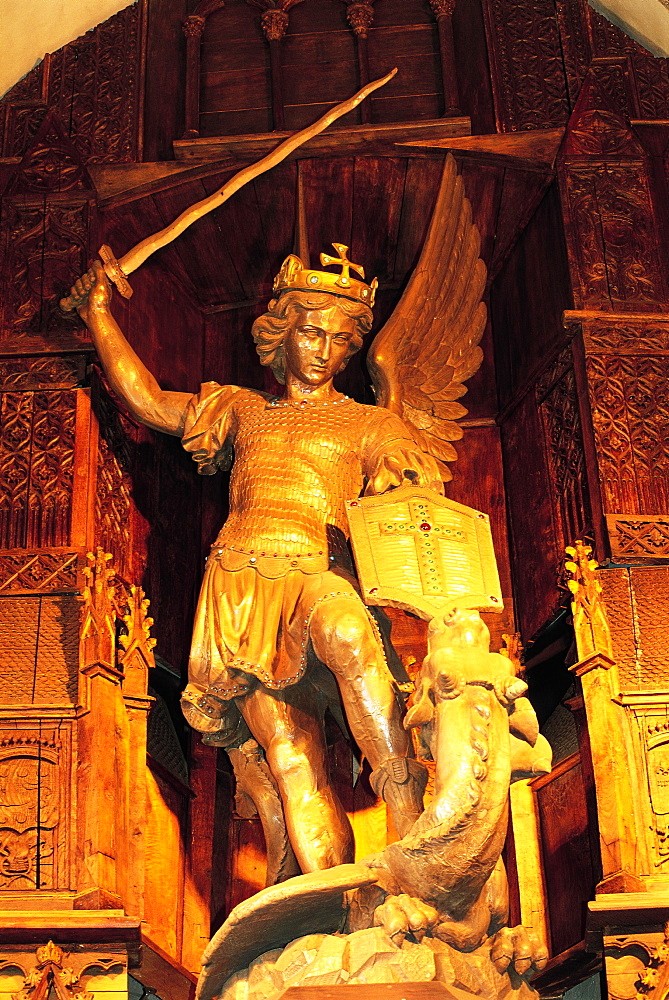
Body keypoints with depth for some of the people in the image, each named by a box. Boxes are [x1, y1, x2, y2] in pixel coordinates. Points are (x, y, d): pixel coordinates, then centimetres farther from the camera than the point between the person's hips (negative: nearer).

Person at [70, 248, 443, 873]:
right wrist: (98, 313, 27)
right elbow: (148, 402, 26)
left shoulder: (369, 425, 20)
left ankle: (411, 822, -43)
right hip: (239, 585, 2)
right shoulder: (243, 409, 28)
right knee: (290, 755, -18)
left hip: (316, 573, -2)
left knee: (347, 635, -41)